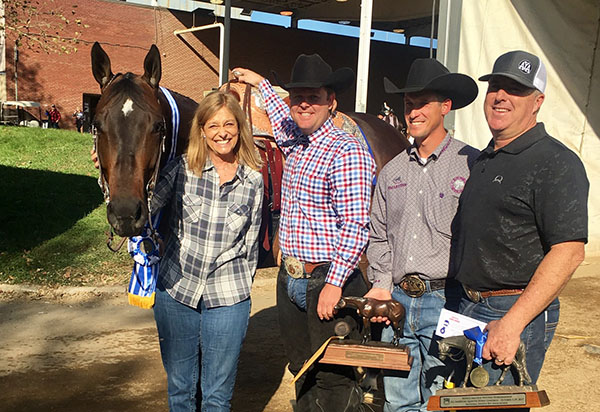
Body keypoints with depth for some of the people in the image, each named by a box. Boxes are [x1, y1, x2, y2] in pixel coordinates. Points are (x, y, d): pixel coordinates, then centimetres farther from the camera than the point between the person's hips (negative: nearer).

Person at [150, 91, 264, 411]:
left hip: (227, 298, 0)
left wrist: (242, 285, 6)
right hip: (176, 289, 1)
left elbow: (251, 244, 5)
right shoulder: (182, 169, -4)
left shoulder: (253, 180, -1)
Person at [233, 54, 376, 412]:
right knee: (302, 372, 18)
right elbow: (286, 123, 37)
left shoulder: (346, 151, -15)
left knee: (333, 381, -1)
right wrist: (261, 84, 41)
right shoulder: (296, 145, 10)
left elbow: (355, 225, -20)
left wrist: (334, 284, -23)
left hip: (328, 282, -8)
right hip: (290, 280, 8)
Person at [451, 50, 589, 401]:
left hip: (517, 313, -8)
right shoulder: (485, 159, 15)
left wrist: (511, 324, -24)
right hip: (469, 307, 8)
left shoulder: (556, 163, -13)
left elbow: (569, 252, -20)